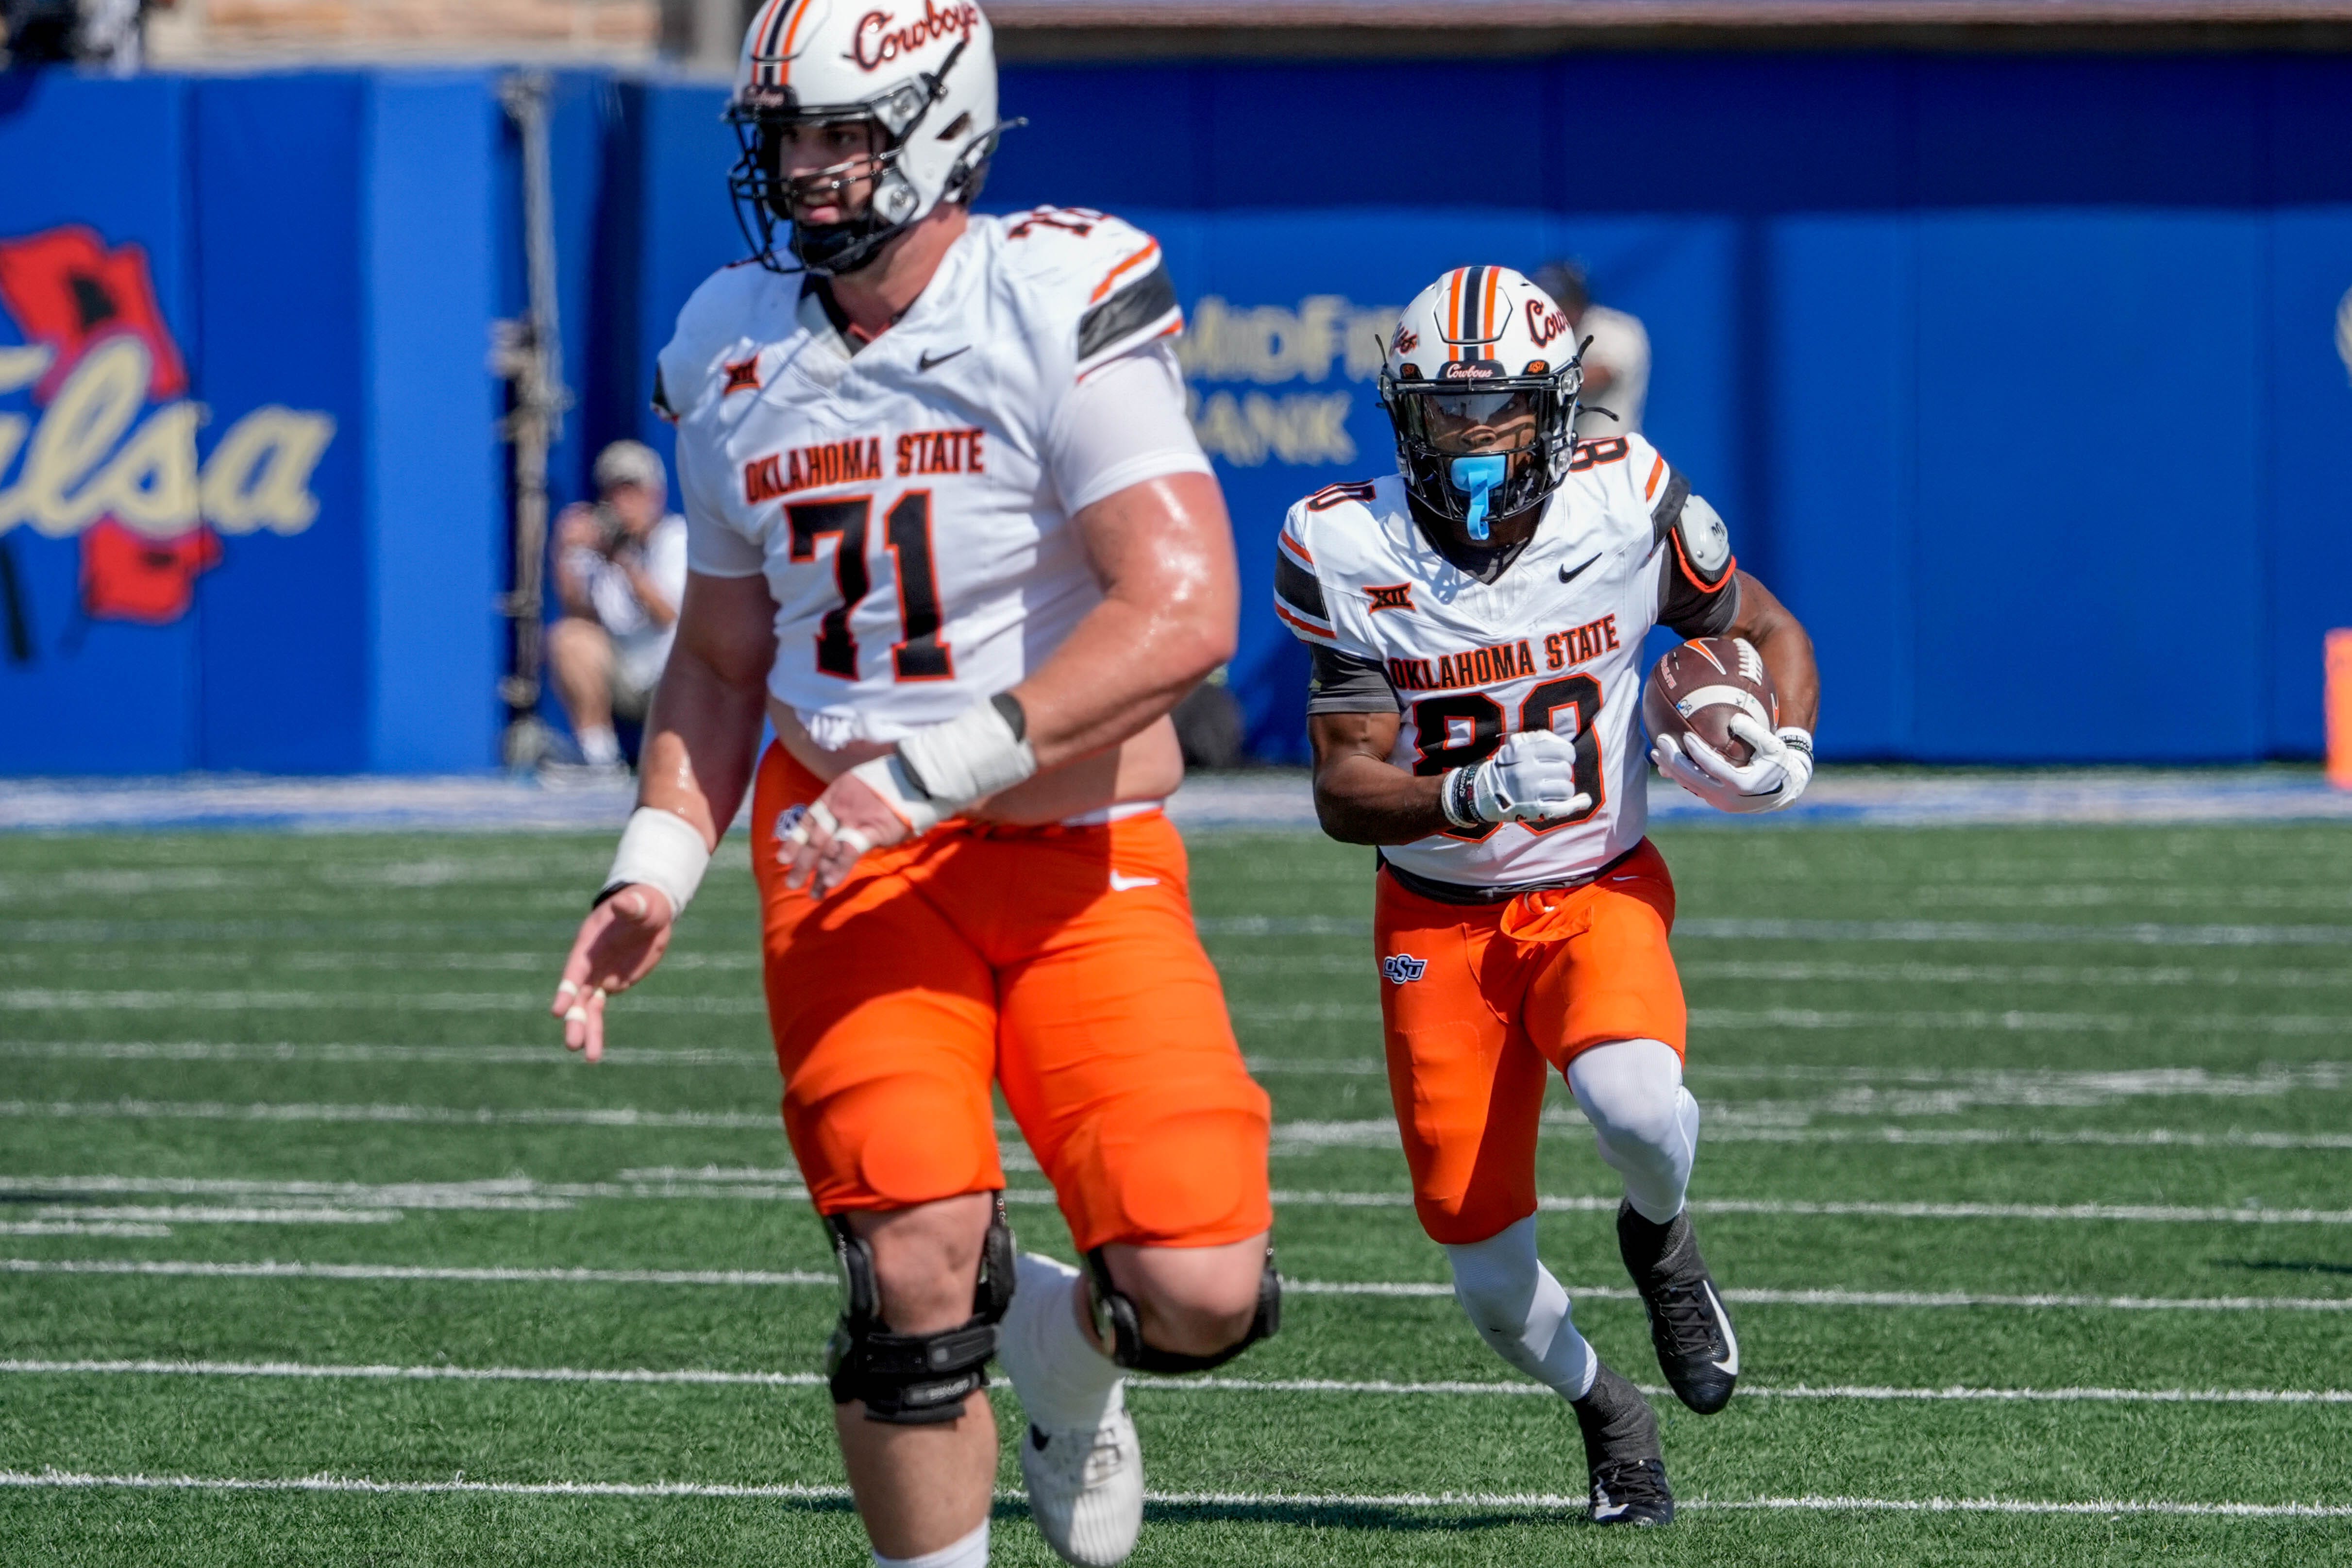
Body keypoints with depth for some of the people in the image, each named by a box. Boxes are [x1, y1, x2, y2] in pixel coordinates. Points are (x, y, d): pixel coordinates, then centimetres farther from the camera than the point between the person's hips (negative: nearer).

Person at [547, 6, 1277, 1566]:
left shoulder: (1058, 308, -12)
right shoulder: (736, 356, 5)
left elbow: (1184, 615, -21)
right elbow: (721, 660, 17)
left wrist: (935, 764, -25)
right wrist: (657, 870, 2)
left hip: (1083, 859, -3)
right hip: (849, 852, 3)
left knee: (1202, 1295, -11)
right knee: (918, 1262, -16)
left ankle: (1056, 1343, 25)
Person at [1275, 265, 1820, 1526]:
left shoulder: (1626, 509, -12)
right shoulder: (1351, 556, -13)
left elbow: (1766, 634, 6)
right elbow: (1343, 792, -13)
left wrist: (1784, 750, -15)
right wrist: (1479, 793, -32)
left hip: (1598, 892, -1)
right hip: (1438, 919, 1)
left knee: (1635, 1107, -32)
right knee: (1483, 1265, -1)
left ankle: (1659, 1235, 6)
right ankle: (1606, 1414, 33)